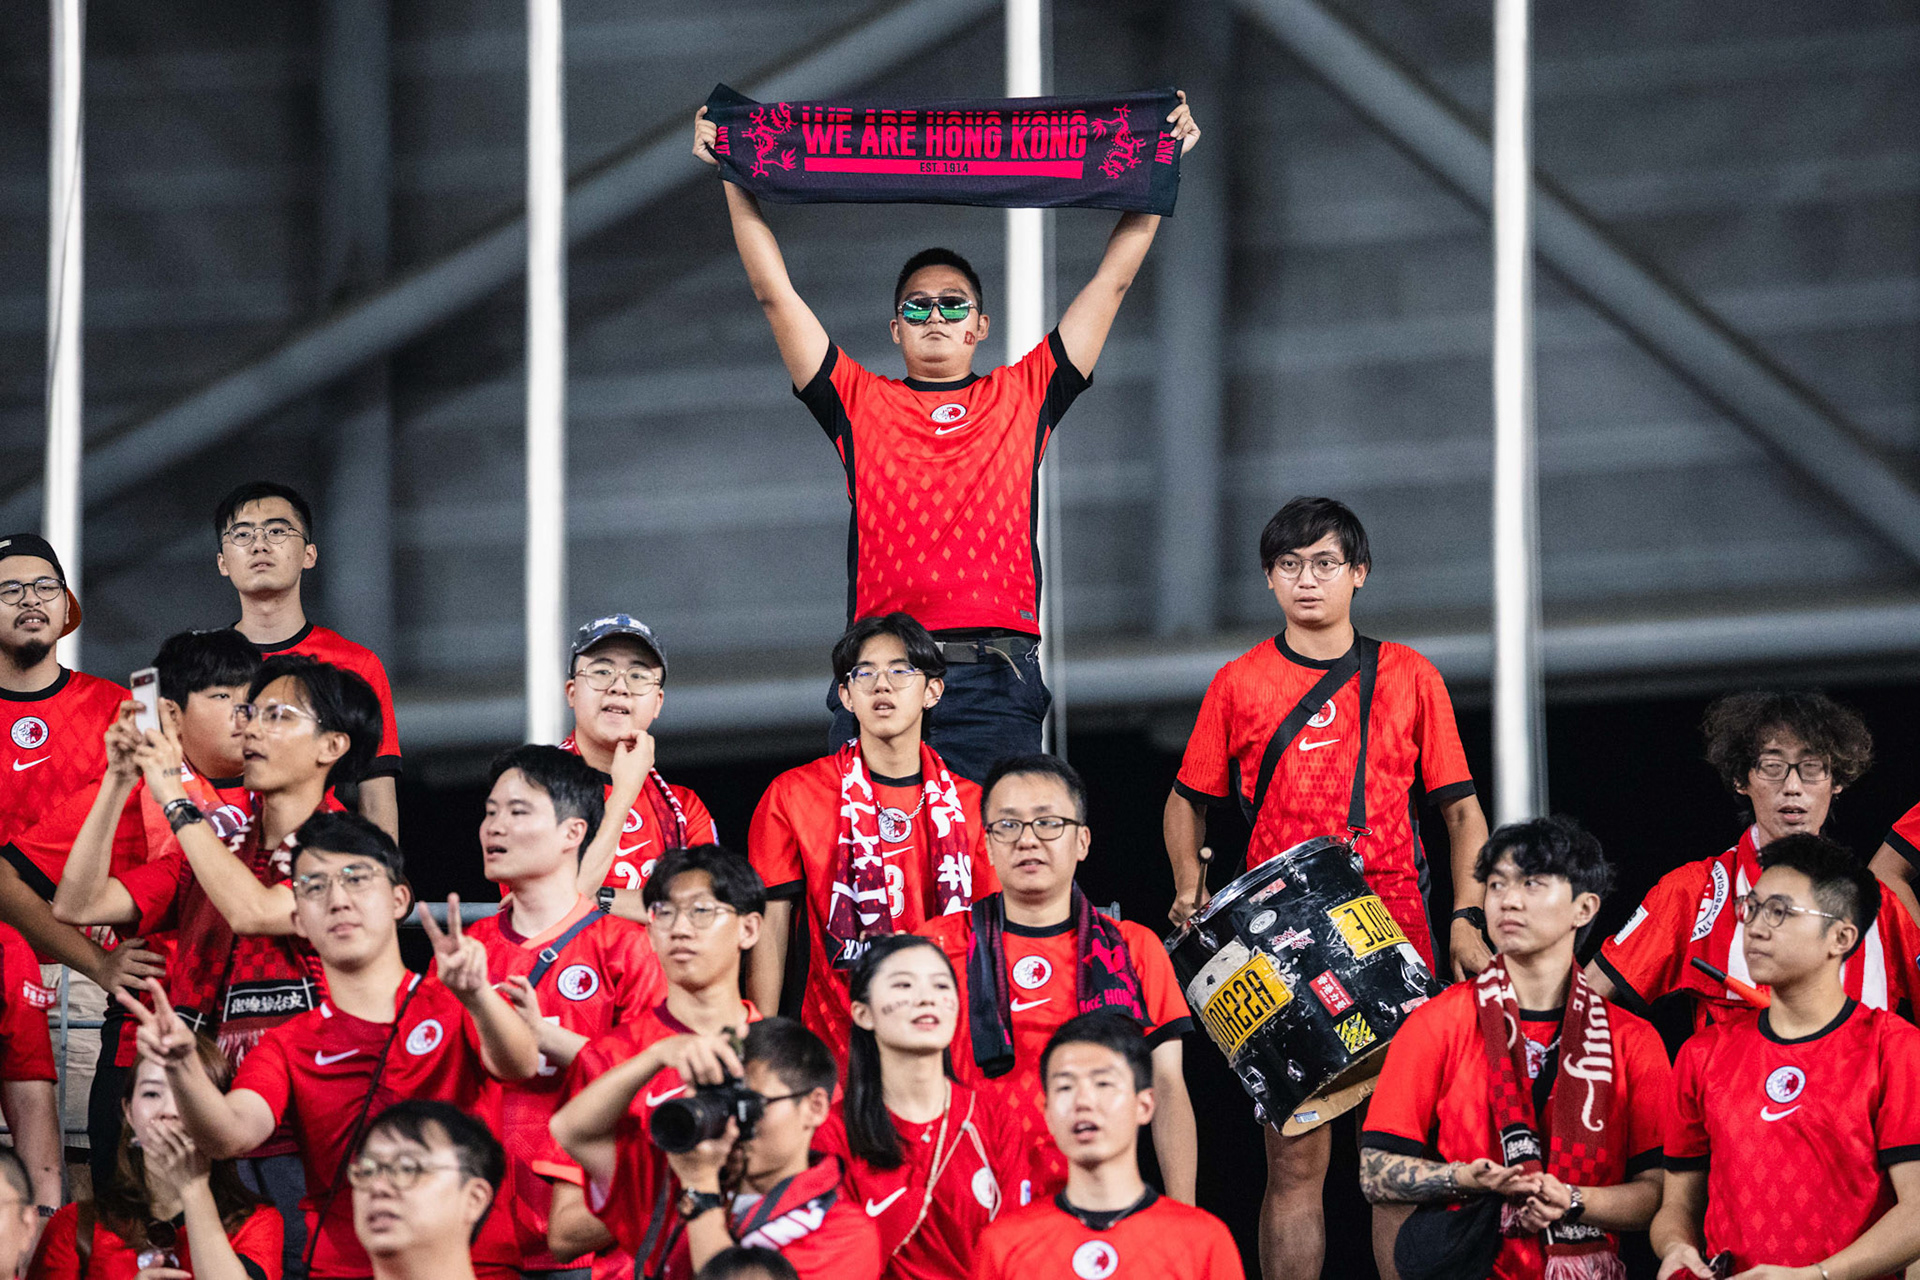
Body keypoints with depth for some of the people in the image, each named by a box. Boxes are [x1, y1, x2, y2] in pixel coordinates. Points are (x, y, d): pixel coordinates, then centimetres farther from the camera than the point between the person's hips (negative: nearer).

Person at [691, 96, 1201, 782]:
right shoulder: (861, 404, 16)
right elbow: (774, 292, 15)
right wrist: (733, 176, 14)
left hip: (996, 679, 0)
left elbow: (1113, 279, 19)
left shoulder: (1023, 396, 17)